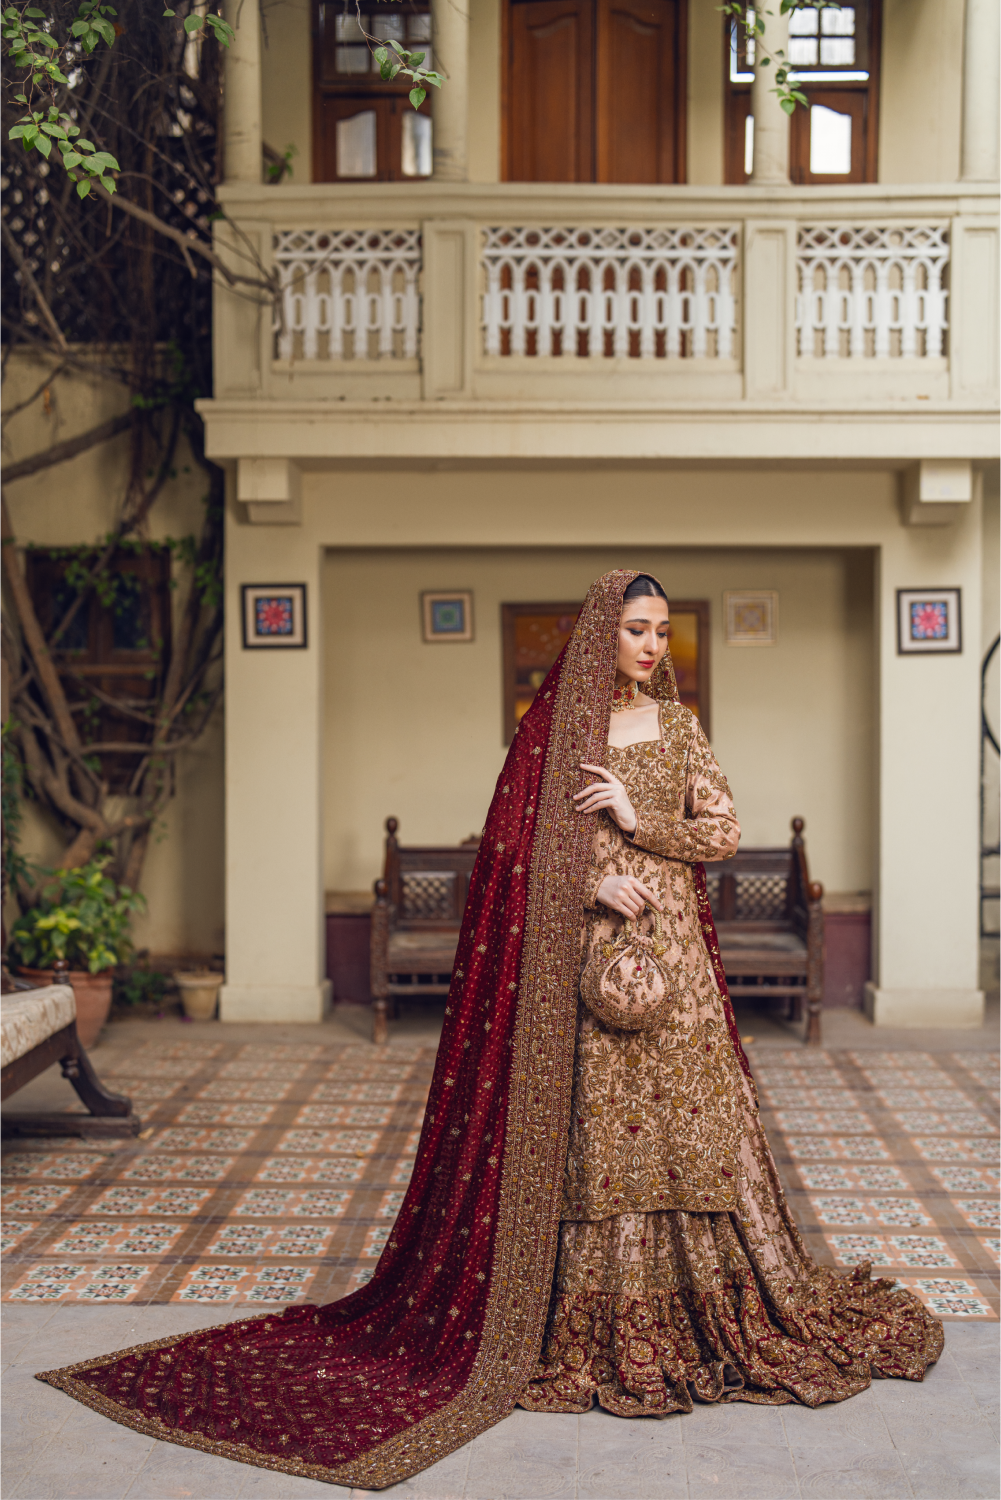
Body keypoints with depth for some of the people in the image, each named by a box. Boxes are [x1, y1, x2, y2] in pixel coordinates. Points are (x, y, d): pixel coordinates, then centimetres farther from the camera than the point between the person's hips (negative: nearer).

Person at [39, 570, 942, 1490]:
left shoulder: (678, 725, 10)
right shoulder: (558, 725, 1)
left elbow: (724, 832, 5)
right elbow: (516, 845, -3)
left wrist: (639, 823, -10)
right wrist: (592, 883, -16)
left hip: (671, 949, 3)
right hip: (589, 954, -3)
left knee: (685, 1116, 4)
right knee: (595, 1124, -2)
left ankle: (708, 1307, 18)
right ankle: (602, 1319, 9)